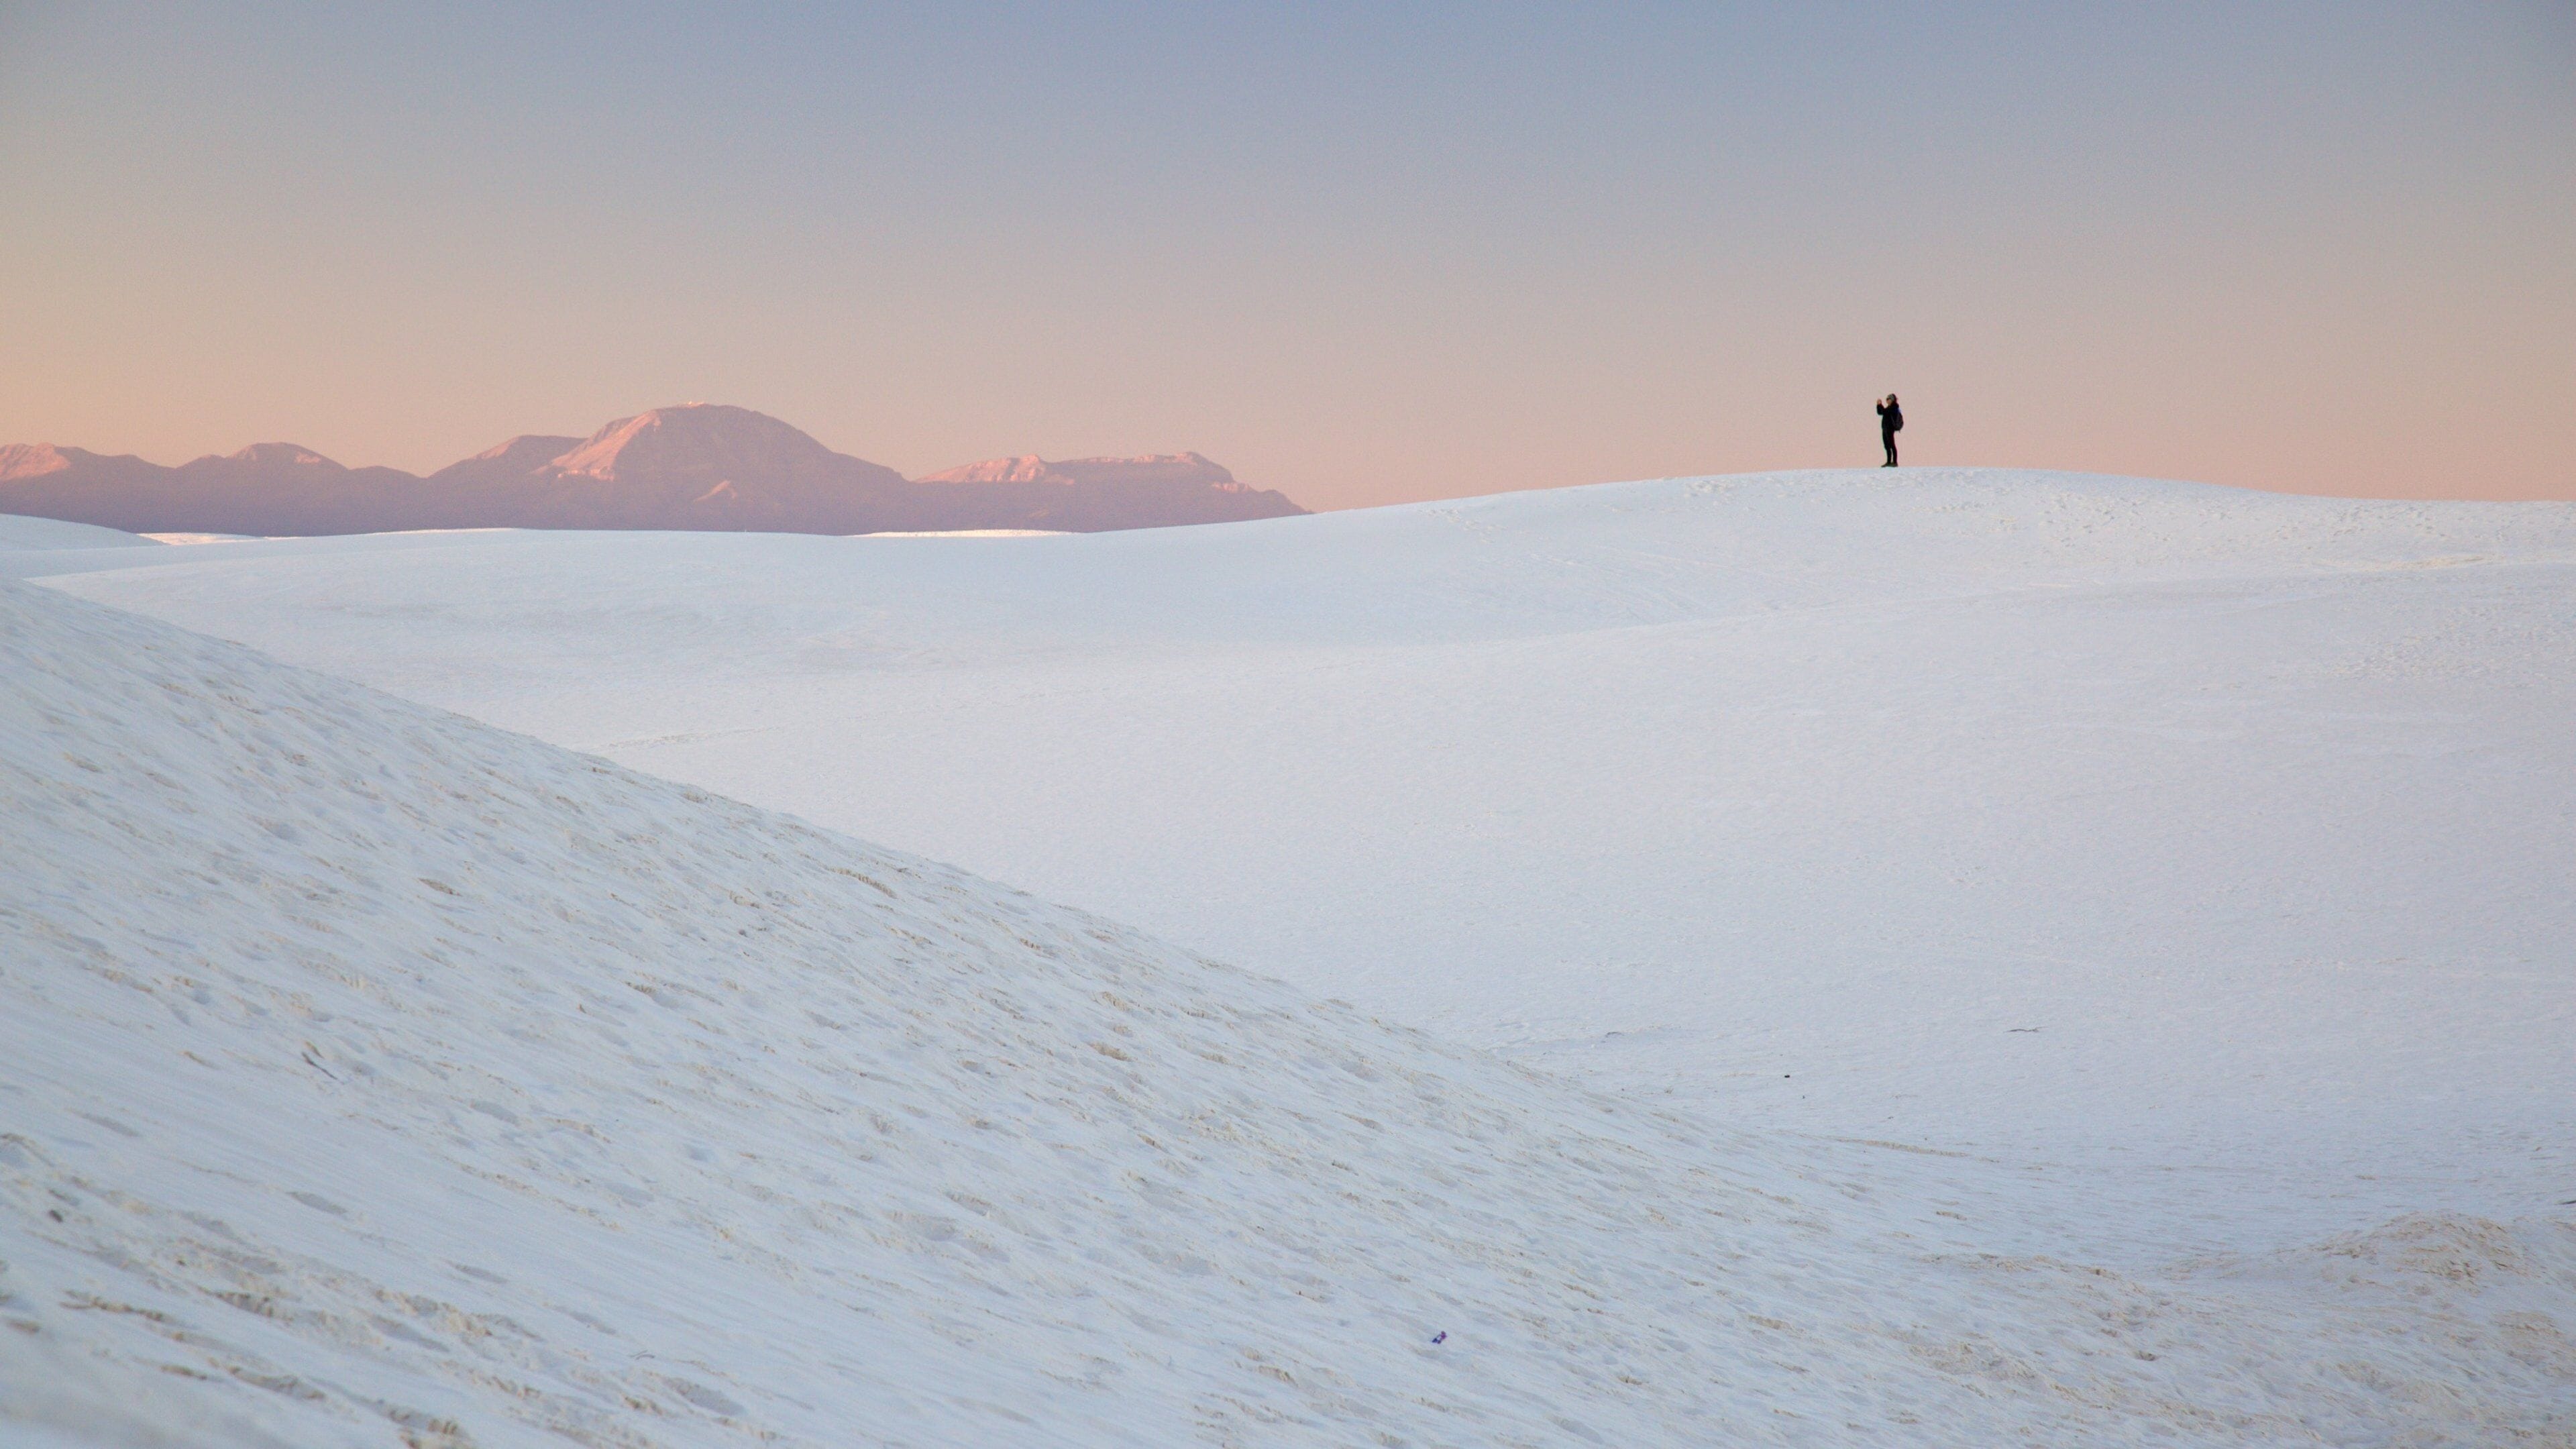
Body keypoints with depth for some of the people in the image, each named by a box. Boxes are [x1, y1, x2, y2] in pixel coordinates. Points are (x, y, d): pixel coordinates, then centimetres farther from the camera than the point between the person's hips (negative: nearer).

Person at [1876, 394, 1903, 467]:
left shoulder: (1894, 407, -10)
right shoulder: (1889, 408, 16)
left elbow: (1884, 412, -22)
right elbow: (1880, 413, 20)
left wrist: (1881, 405, -12)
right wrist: (1878, 405, 8)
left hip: (1890, 429, -9)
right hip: (1885, 429, 9)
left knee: (1892, 445, -9)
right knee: (1887, 446, 11)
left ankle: (1895, 462, -10)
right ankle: (1889, 462, 16)